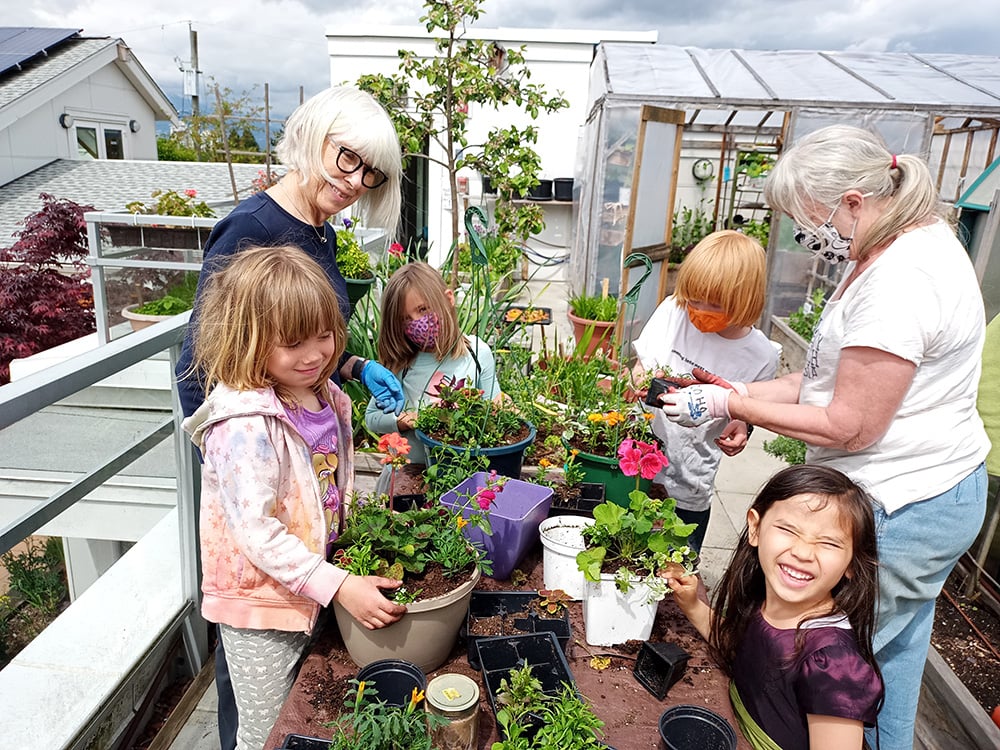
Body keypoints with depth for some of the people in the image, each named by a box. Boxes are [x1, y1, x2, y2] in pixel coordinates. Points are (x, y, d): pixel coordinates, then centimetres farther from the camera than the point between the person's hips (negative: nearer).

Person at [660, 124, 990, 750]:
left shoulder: (899, 282, -27)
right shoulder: (911, 242, 6)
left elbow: (850, 428, -24)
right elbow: (845, 377, 8)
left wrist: (729, 405, -17)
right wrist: (744, 392, 1)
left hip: (896, 512, -10)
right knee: (894, 651, 28)